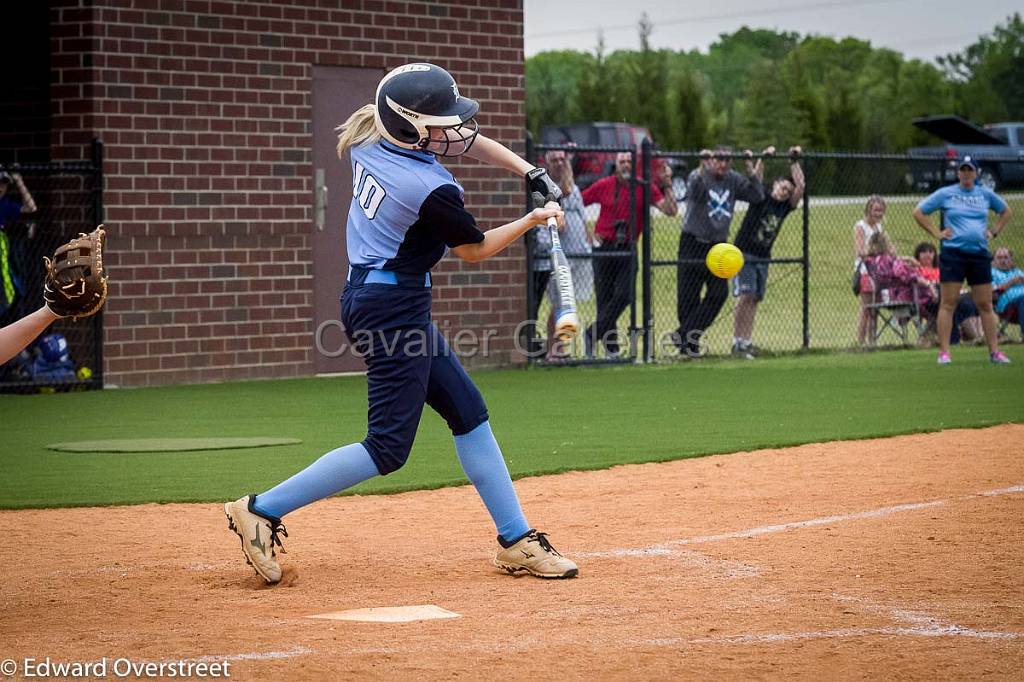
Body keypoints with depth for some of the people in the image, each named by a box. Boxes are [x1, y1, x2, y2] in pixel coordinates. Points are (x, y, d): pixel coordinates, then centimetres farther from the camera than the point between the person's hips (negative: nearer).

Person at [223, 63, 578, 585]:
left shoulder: (368, 141, 1)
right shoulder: (434, 192, -23)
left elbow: (468, 141, 14)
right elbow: (475, 250, -4)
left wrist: (530, 172, 6)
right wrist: (534, 220, 8)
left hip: (368, 295, 10)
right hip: (393, 307, -10)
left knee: (467, 412, 14)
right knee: (388, 447, -4)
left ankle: (516, 541, 19)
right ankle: (262, 510, -2)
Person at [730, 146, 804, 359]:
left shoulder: (785, 207, 6)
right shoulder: (761, 199, -4)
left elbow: (800, 186, -3)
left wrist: (794, 161, -5)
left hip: (763, 258, 5)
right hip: (743, 254, -5)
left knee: (754, 300, 2)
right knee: (745, 297, -15)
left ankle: (747, 342, 1)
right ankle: (737, 342, -17)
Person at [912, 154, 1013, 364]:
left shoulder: (986, 194, 10)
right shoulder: (945, 194, 2)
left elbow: (1006, 211, 26)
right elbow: (918, 212, 6)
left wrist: (994, 232, 13)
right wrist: (936, 233, -1)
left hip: (979, 254, 3)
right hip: (953, 254, -3)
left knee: (985, 305, 4)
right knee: (948, 303, -5)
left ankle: (994, 351, 9)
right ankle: (944, 352, -3)